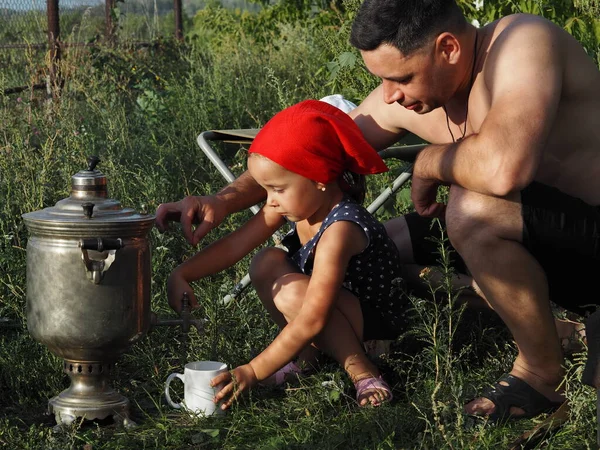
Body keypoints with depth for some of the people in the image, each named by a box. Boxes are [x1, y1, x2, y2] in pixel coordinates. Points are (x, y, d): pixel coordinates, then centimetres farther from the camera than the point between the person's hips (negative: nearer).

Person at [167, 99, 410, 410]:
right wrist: (182, 274, -18)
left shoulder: (339, 229, -33)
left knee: (292, 292, -31)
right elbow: (234, 246, -4)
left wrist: (253, 371, -36)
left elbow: (312, 321, -36)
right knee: (267, 263, -4)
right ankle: (305, 356, -1)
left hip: (378, 324, -9)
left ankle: (361, 371, -19)